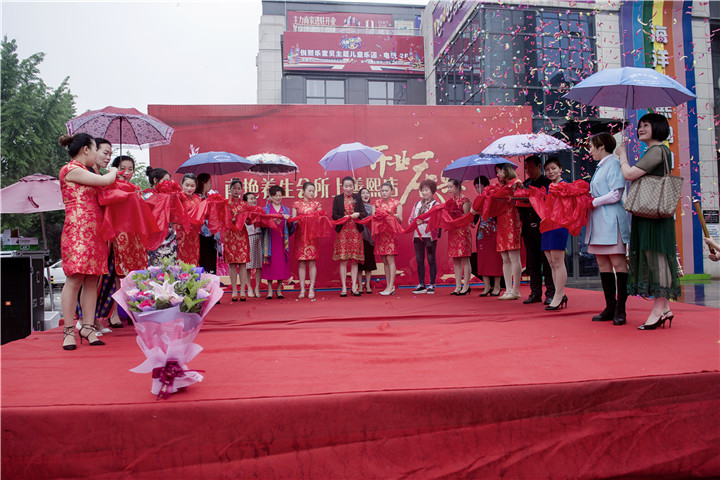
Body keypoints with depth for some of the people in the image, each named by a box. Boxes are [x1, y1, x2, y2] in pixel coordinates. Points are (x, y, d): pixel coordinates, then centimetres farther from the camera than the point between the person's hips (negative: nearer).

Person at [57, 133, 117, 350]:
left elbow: (100, 194, 20)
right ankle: (69, 330, -2)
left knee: (92, 280, 5)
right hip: (78, 230, -9)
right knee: (75, 279, -8)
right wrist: (113, 171, 13)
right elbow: (105, 181, -7)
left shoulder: (84, 173, 24)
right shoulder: (71, 169, -4)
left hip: (94, 231, 9)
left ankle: (88, 326, 9)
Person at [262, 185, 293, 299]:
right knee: (270, 264, -2)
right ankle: (270, 290, 5)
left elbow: (290, 227, 8)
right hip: (270, 240, -1)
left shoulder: (286, 210, 13)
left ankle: (279, 290, 9)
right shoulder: (265, 209, 8)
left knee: (282, 263, 0)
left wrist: (288, 220, -13)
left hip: (282, 240, 2)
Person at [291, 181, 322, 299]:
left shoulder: (317, 204, 10)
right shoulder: (296, 204, 10)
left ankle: (311, 288, 3)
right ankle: (302, 289, 4)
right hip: (300, 234, 0)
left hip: (313, 234, 0)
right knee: (301, 262, -1)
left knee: (312, 262, -2)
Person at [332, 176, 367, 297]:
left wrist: (358, 214, -19)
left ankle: (353, 287, 7)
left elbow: (365, 213, 1)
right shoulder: (337, 199, 5)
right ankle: (344, 287, 2)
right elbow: (334, 215, -1)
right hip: (342, 231, -1)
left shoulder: (358, 198, 9)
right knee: (343, 260, -2)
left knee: (354, 260, 2)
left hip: (355, 231, 1)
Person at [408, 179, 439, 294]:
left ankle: (431, 285, 5)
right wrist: (414, 222, -8)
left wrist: (423, 220, -23)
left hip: (430, 235, -5)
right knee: (419, 260, 7)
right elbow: (410, 219, 14)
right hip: (417, 235, 5)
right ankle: (421, 285, 15)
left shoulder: (435, 204, 1)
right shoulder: (417, 204, 17)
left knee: (431, 260, -1)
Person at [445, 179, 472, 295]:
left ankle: (466, 286, 0)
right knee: (456, 260, 7)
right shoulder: (450, 200, 14)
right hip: (452, 231, 7)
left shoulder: (464, 199, -5)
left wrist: (455, 213, -14)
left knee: (464, 259, -4)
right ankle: (458, 286, 12)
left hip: (462, 231, -7)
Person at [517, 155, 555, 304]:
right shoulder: (525, 184, 17)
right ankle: (535, 293, 14)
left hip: (542, 227, -6)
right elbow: (520, 202, 16)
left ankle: (550, 293, 3)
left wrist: (530, 200, -17)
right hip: (528, 228, 6)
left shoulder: (546, 182, -2)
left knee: (546, 261, -3)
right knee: (532, 262, 8)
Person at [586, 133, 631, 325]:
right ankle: (610, 307, 11)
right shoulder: (601, 166, 20)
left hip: (611, 219, -9)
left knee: (617, 262, -6)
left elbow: (615, 195, -14)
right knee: (603, 263, 7)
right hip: (599, 221, 9)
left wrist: (593, 202, -8)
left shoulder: (613, 163, -6)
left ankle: (620, 309, -2)